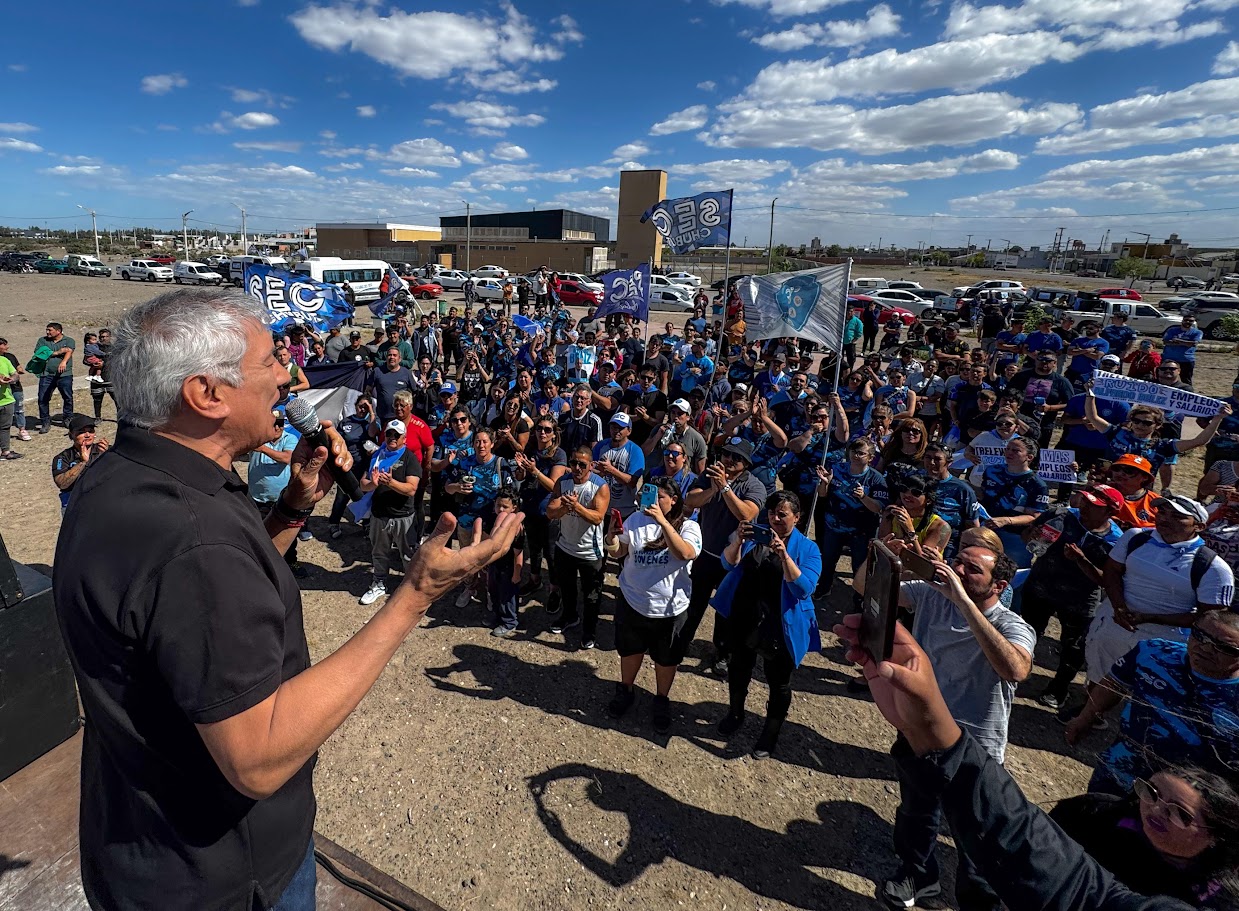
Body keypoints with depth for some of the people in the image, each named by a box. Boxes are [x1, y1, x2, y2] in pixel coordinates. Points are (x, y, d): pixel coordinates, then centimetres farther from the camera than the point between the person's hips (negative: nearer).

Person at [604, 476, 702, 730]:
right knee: (630, 651, 23)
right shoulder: (636, 520, -3)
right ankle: (626, 691, 48)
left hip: (670, 608, -2)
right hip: (632, 602, 2)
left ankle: (662, 701, 42)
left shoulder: (688, 526, -12)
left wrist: (662, 521, -37)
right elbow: (617, 552, 1)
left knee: (666, 659, 17)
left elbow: (685, 553, -32)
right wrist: (611, 537, -21)